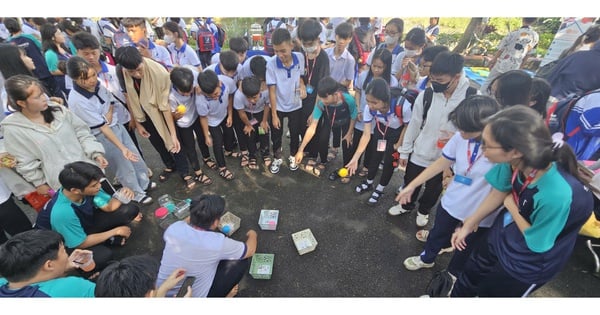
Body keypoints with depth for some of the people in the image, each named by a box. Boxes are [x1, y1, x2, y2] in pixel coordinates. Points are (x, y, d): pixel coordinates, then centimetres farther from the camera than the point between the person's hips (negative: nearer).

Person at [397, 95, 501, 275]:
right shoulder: (460, 137, -17)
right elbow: (441, 163, -3)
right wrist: (411, 186, 0)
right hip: (451, 203, 3)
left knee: (466, 250, 24)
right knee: (438, 234, 28)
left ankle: (453, 274, 54)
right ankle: (426, 258, 56)